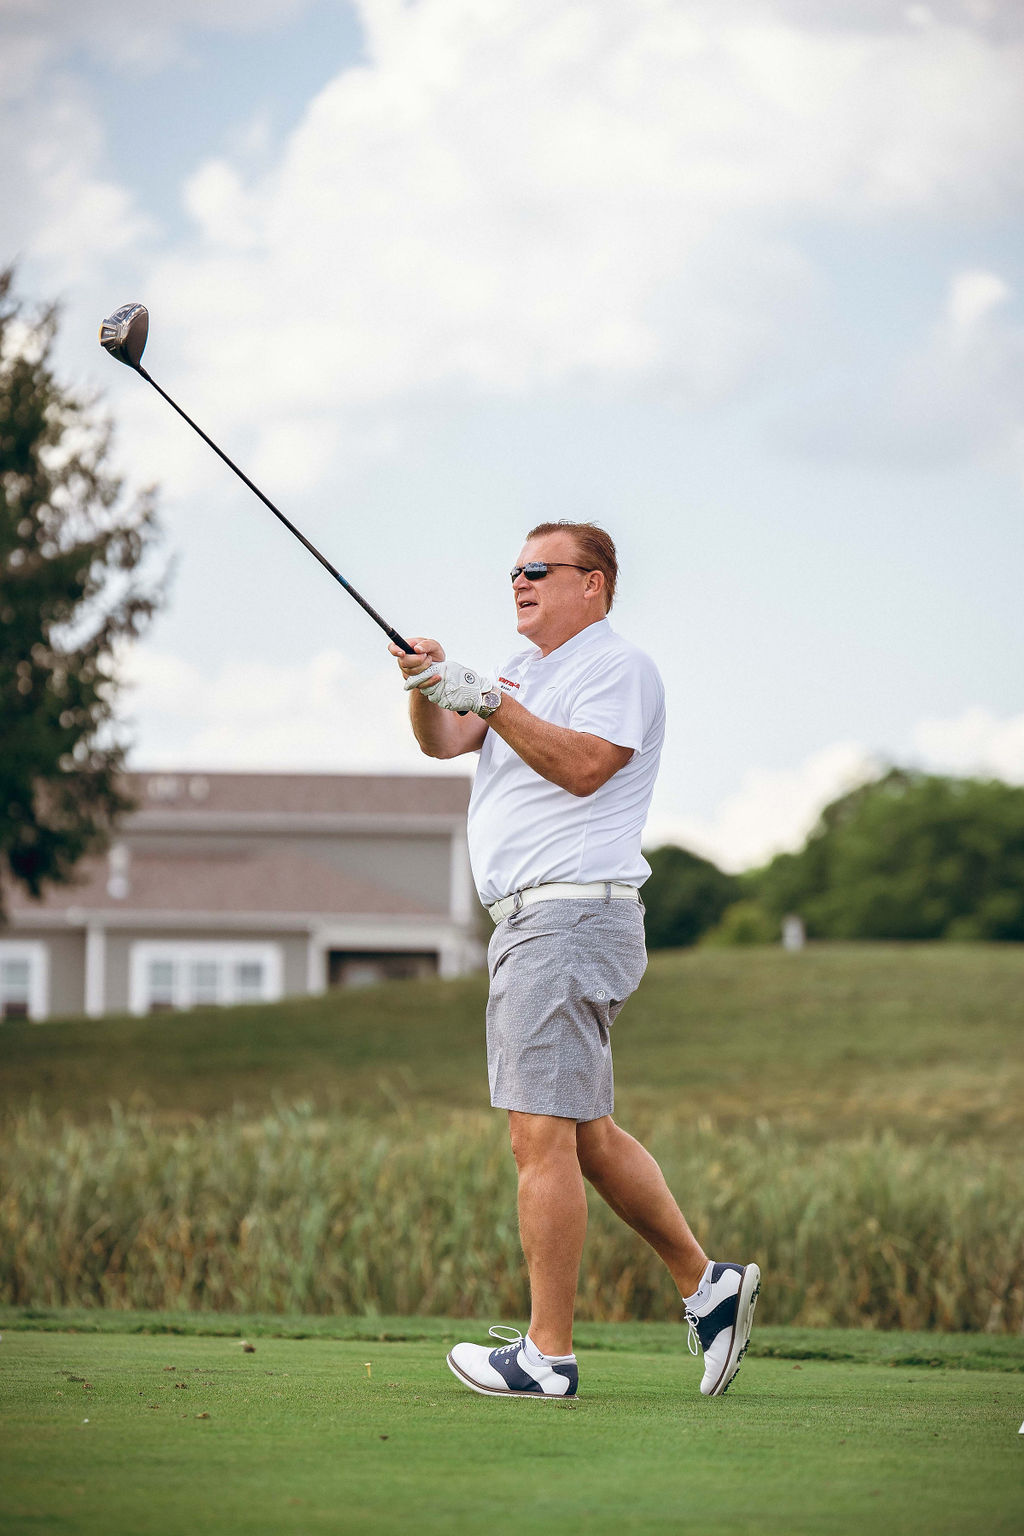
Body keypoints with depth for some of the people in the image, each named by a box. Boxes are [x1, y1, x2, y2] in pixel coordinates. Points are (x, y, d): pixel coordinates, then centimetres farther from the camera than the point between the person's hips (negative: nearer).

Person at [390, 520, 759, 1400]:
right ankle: (708, 1284, 20)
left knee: (542, 1133, -12)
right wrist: (428, 690, -11)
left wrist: (488, 700, -21)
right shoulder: (526, 671, 24)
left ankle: (548, 1354, -10)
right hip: (533, 922, 10)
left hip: (571, 916, -10)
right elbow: (444, 741, 10)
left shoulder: (619, 667, -4)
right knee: (587, 1133, 13)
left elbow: (583, 765, -20)